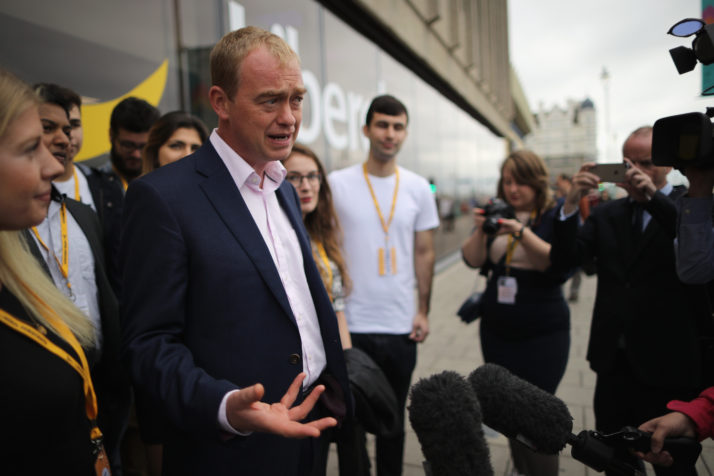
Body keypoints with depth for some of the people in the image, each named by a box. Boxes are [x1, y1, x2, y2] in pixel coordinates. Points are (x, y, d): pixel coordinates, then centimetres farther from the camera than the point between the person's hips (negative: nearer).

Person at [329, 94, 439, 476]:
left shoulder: (418, 188, 4)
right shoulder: (337, 183, -4)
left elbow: (424, 252, 9)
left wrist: (423, 310, 4)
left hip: (401, 326, 2)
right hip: (350, 323, -2)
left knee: (393, 420, 18)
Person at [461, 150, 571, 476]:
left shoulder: (556, 216, -4)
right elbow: (473, 260, 0)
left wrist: (522, 233, -30)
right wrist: (480, 231, -18)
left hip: (543, 335, -4)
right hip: (496, 330, 4)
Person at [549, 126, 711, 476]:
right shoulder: (606, 214, 7)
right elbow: (563, 259, -3)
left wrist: (653, 196, -27)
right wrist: (572, 202, -16)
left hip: (670, 365, -3)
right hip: (614, 363, 4)